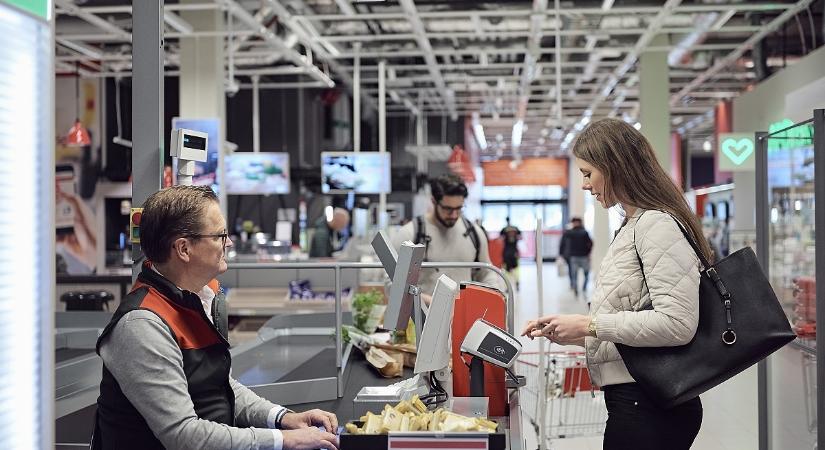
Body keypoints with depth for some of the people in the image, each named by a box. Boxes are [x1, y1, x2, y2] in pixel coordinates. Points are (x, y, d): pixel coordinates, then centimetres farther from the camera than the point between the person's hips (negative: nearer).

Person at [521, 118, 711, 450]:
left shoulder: (659, 226, -14)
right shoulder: (632, 227, 17)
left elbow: (676, 324, -23)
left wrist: (590, 325, -17)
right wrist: (568, 332, 11)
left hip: (648, 407, -9)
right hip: (631, 399, 9)